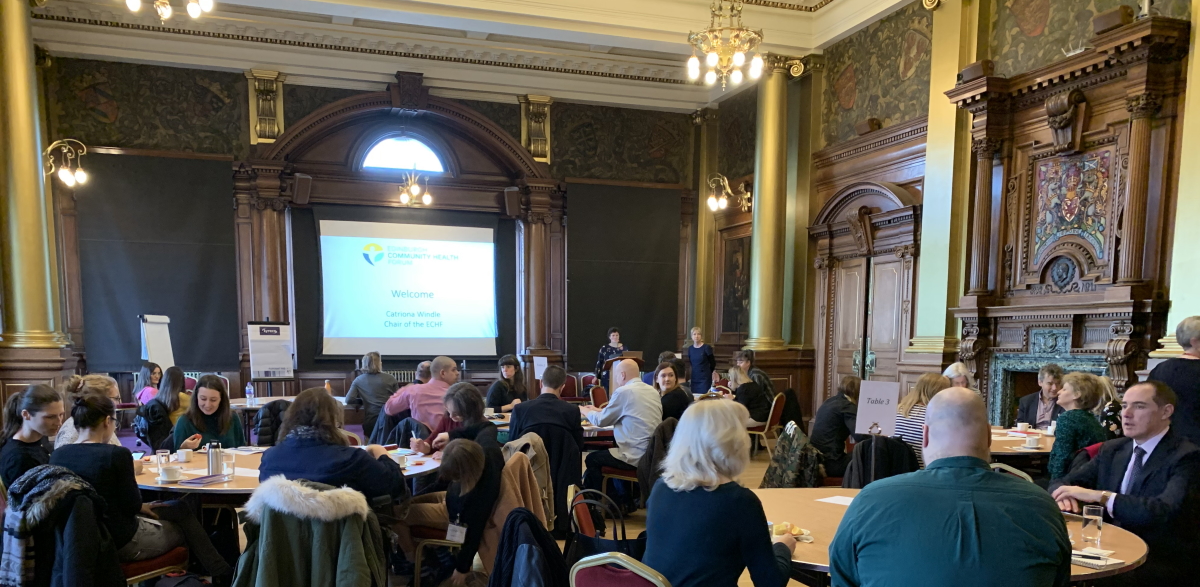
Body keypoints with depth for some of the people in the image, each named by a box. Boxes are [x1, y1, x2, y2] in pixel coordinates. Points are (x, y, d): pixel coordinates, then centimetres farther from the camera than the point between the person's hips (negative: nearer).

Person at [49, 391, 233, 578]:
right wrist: (132, 472, 1)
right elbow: (132, 505, -15)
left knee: (180, 508, 25)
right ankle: (224, 575, 34)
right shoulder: (116, 454, -24)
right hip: (120, 542, -7)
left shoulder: (58, 455, -3)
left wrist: (140, 506, 11)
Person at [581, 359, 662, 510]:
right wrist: (598, 410, 26)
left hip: (636, 456, -8)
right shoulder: (652, 391, 10)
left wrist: (585, 411, 17)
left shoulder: (624, 391, -14)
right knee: (604, 453, 27)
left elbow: (601, 421, -2)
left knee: (592, 459, 14)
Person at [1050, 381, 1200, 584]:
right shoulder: (1112, 449, 9)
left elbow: (1164, 511, -26)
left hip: (1163, 562, -5)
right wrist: (1064, 494, -15)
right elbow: (1062, 483, 8)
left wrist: (1099, 496, -29)